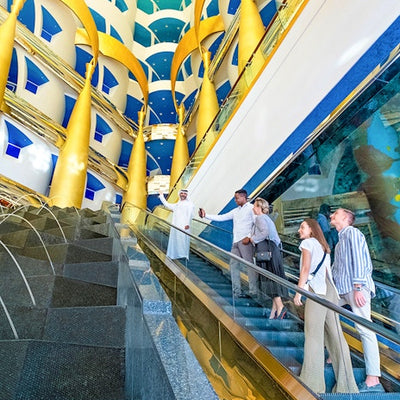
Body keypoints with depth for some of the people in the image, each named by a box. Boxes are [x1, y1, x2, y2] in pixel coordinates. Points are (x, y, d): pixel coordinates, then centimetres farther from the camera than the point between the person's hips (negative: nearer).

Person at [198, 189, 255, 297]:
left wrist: (249, 237, -15)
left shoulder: (251, 208, -1)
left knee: (249, 264, -7)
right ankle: (237, 291, 14)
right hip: (236, 241, 8)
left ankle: (254, 291, -1)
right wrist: (206, 215, 10)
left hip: (245, 241, -8)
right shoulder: (235, 211, 19)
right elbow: (220, 217, 16)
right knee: (234, 264, 7)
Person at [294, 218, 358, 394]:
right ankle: (346, 384, 12)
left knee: (313, 334, -7)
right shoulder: (323, 247, 25)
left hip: (316, 290, -8)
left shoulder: (307, 243, 1)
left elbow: (306, 268, -8)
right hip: (330, 290, 8)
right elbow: (327, 271, 20)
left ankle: (313, 384, -5)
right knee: (335, 335, 7)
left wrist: (299, 290, -8)